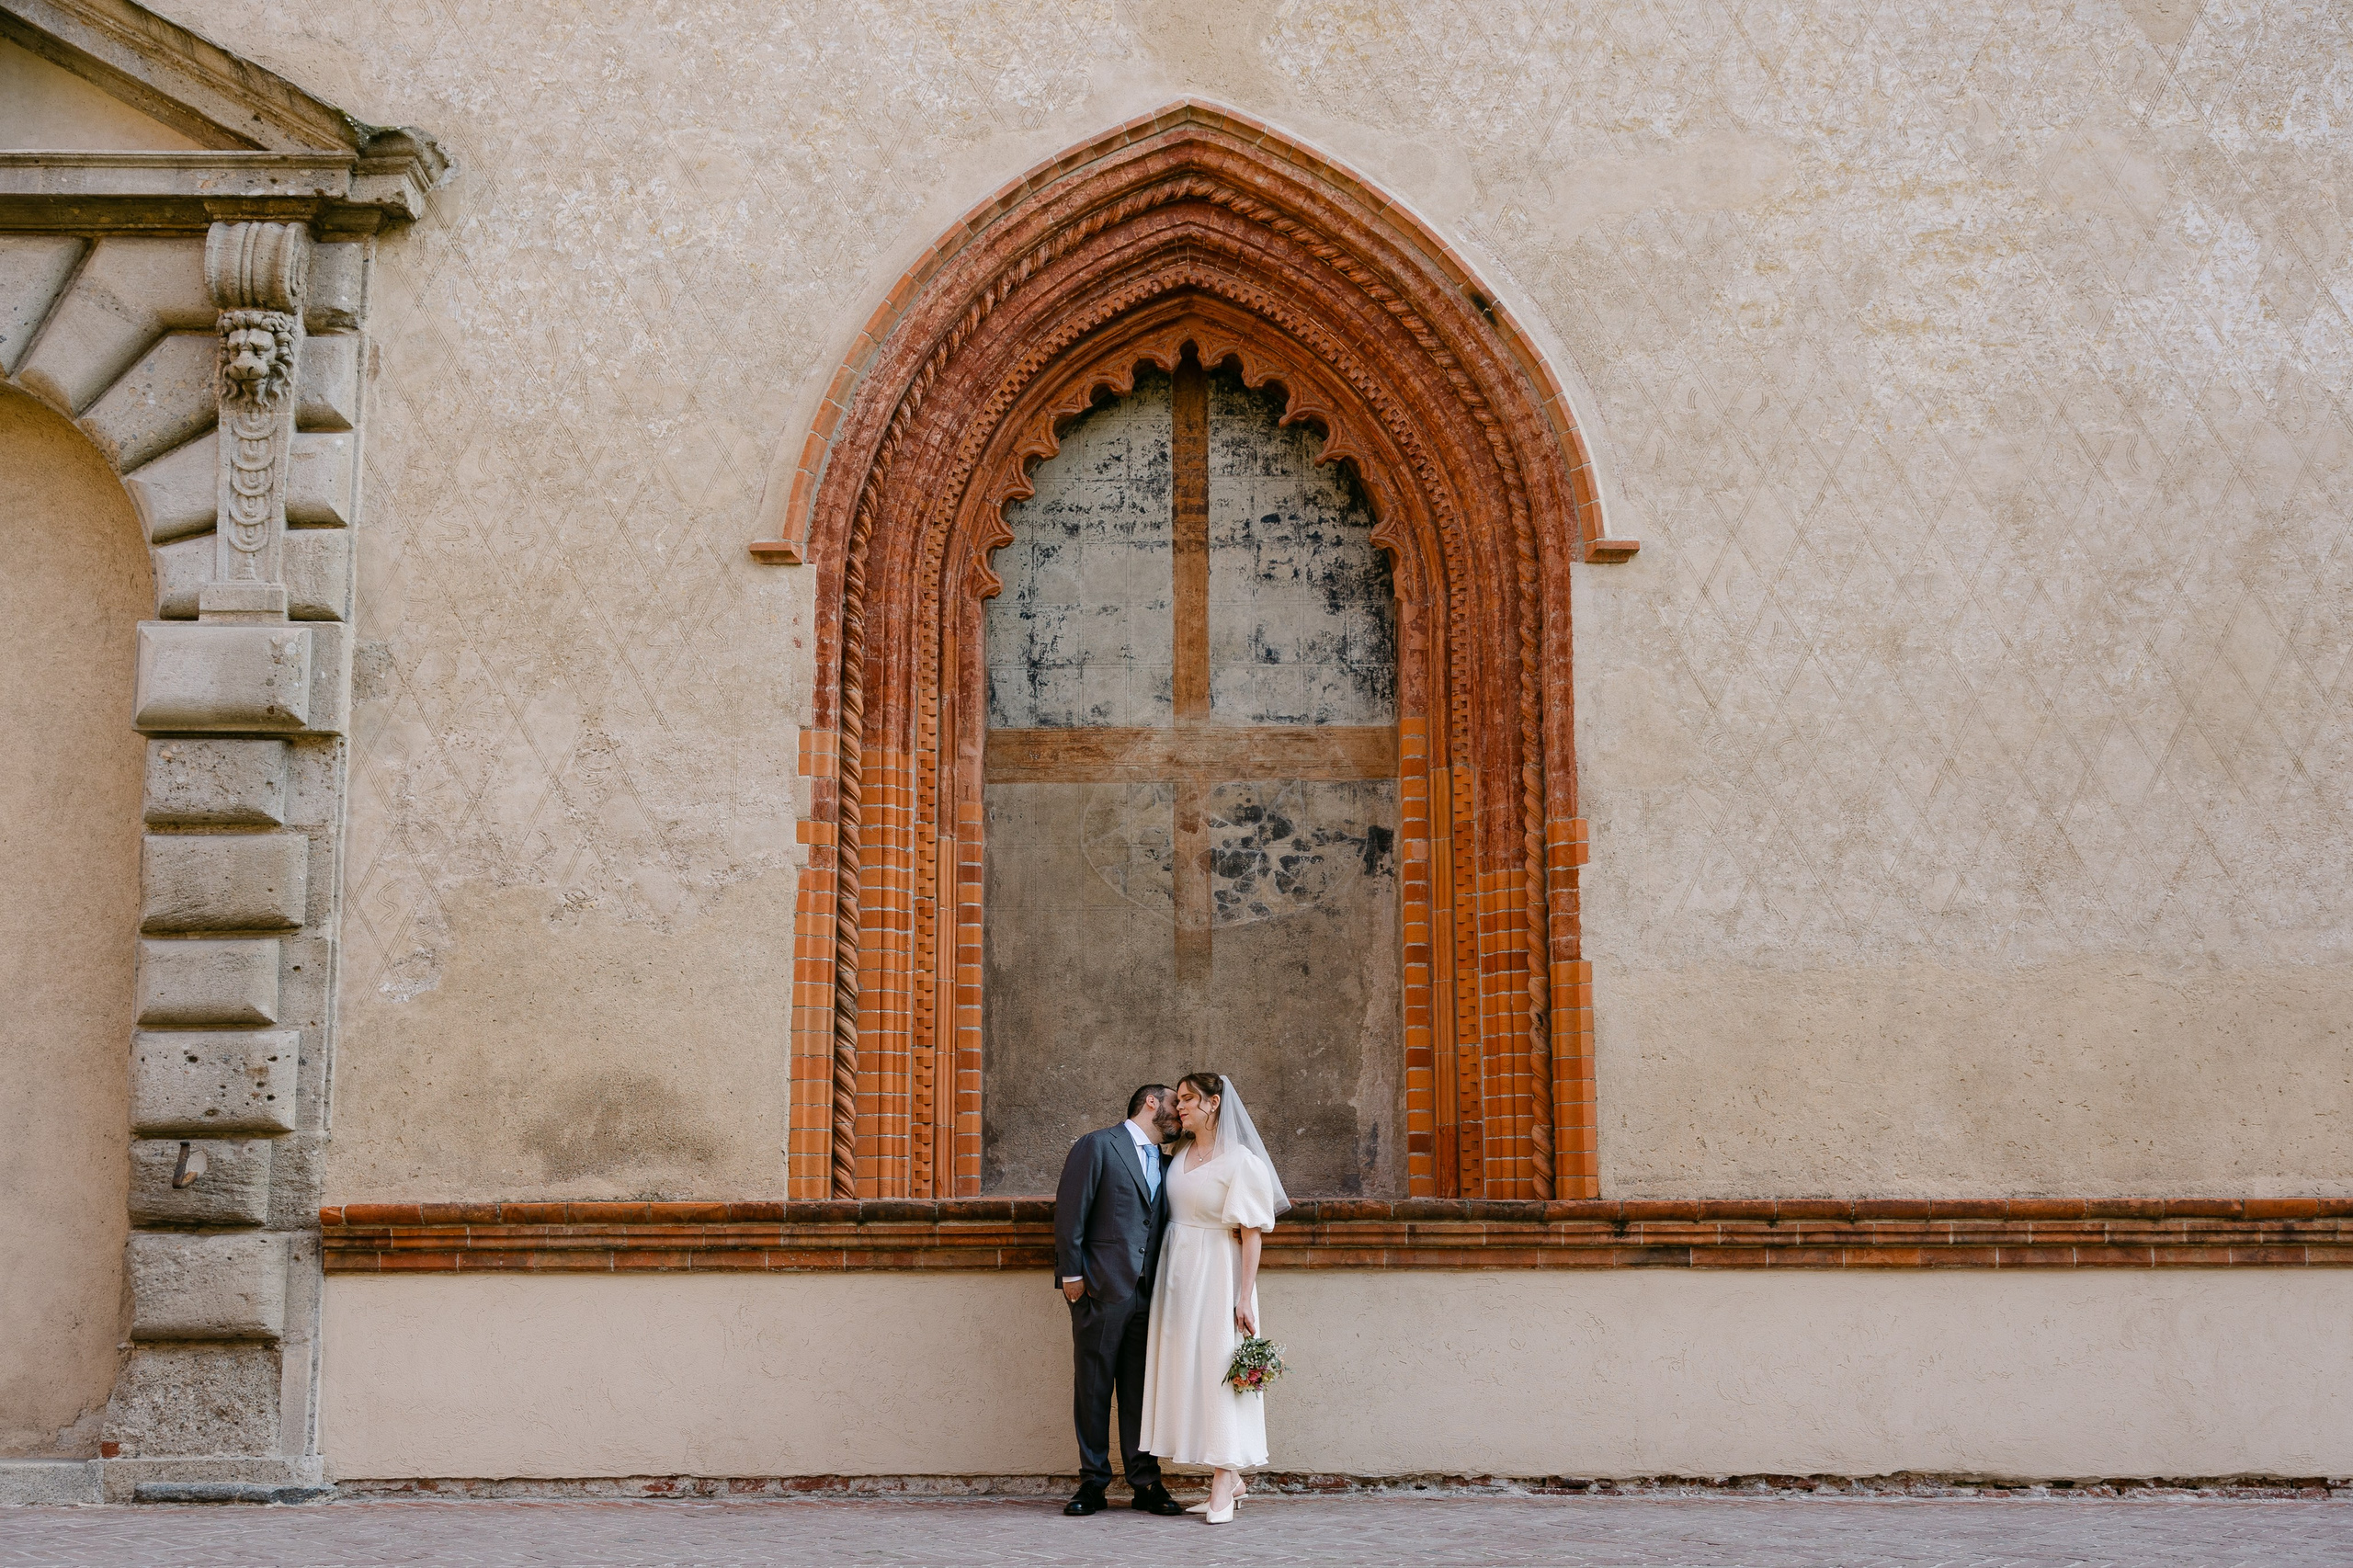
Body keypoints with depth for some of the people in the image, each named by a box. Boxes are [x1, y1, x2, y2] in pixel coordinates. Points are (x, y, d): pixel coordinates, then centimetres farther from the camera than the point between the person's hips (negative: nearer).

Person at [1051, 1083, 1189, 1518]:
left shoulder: (1165, 1163, 19)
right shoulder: (1097, 1147, -1)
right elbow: (1070, 1213, -5)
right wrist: (1072, 1274, -10)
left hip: (1147, 1295, 5)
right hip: (1101, 1290, -5)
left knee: (1142, 1390, 5)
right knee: (1092, 1388, 0)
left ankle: (1145, 1484, 10)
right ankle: (1093, 1483, 8)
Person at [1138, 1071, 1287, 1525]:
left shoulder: (1240, 1161, -9)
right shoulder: (1179, 1154, 11)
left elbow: (1251, 1233, -11)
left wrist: (1245, 1298, -16)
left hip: (1216, 1275, -7)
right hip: (1177, 1272, 7)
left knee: (1218, 1367, -6)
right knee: (1187, 1369, 6)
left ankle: (1223, 1486, -1)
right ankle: (1230, 1479, 14)